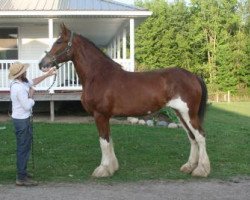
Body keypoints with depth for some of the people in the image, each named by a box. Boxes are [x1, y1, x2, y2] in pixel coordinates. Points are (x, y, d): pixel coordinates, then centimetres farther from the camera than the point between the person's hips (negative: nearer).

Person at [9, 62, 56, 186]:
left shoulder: (19, 83, 5)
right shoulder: (20, 88, -26)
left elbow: (34, 82, 21)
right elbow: (27, 106, -23)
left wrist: (47, 75, 17)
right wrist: (31, 95, -7)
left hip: (21, 119, 10)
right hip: (22, 121, -10)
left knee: (24, 147, 21)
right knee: (23, 148, -3)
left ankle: (22, 172, 35)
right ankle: (21, 178, 4)